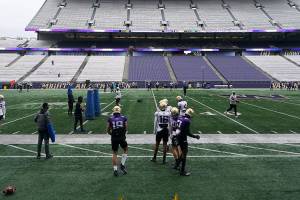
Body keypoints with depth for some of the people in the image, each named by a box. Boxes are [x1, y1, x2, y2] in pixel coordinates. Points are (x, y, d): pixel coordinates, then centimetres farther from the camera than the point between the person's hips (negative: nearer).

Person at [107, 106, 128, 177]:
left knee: (114, 153, 13)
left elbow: (108, 130, 6)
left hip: (114, 139, 1)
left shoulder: (110, 119, 2)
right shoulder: (124, 118, 1)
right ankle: (122, 165, 17)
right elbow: (126, 129, 5)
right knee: (125, 150, 24)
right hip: (122, 138, -1)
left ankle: (115, 170, 13)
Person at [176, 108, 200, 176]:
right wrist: (195, 136, -9)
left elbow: (177, 129, 13)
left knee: (182, 152, 25)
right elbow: (188, 132, -19)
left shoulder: (180, 119, 6)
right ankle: (182, 171, 9)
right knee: (184, 154, 2)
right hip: (183, 139, -8)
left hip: (178, 137, 8)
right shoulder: (187, 121, -18)